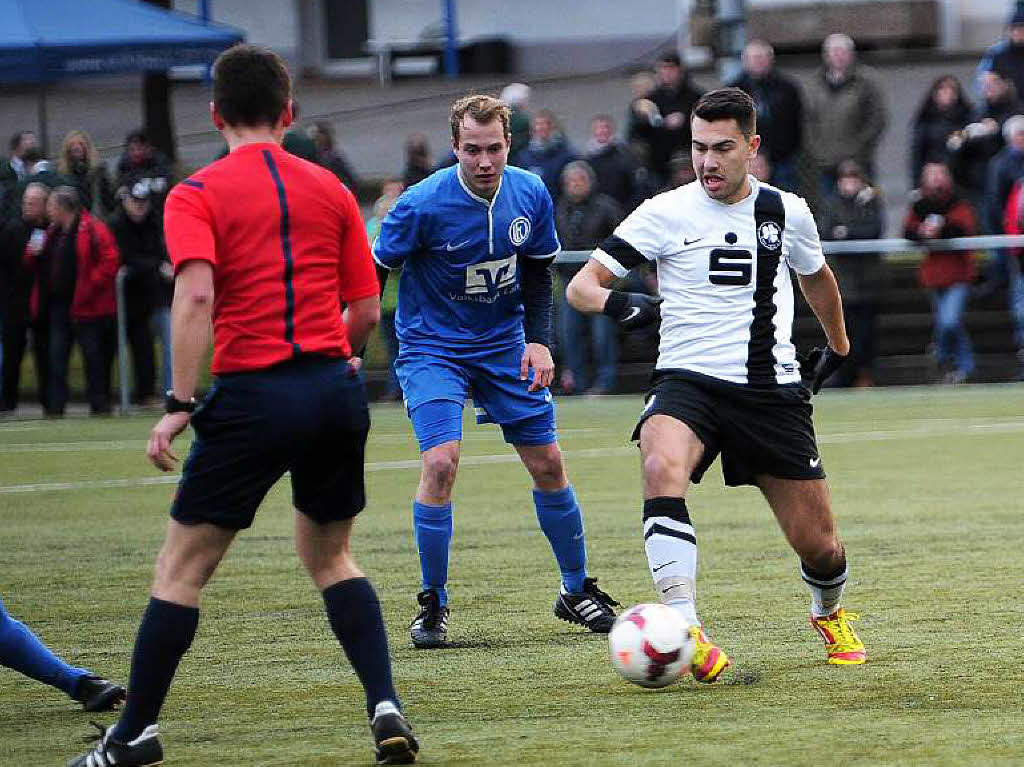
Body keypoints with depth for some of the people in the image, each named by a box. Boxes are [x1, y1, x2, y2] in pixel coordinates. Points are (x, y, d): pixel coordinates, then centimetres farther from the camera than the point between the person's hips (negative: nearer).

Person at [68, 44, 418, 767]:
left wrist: (179, 404, -18)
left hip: (253, 396, -4)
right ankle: (387, 708, 6)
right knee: (330, 556, 21)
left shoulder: (195, 196, -1)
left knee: (181, 569, 5)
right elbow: (366, 311, 9)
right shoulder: (330, 189, 11)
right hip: (337, 392, 4)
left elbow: (196, 294, -18)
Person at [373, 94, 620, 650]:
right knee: (440, 463, -20)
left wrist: (538, 339, -5)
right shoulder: (423, 205, -21)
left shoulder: (531, 195, -8)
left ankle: (576, 591, 23)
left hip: (503, 344, 4)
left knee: (548, 464, 4)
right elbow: (374, 271, -11)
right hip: (432, 347, -4)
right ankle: (433, 604, -5)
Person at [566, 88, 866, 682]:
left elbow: (817, 277, 28)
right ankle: (685, 627, -39)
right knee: (662, 468, -36)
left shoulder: (786, 212, 6)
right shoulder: (666, 213, -2)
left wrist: (838, 346, 39)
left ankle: (830, 614, 39)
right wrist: (614, 303, -25)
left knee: (817, 543, 3)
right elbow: (582, 285, -3)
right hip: (689, 382, -2)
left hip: (774, 390, 2)